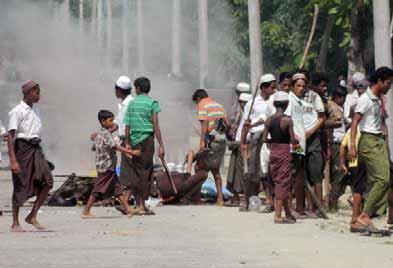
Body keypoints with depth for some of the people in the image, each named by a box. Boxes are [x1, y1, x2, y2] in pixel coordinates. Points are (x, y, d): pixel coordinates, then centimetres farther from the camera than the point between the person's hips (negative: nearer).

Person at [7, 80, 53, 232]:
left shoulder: (35, 111, 14)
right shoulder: (17, 111, -9)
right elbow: (10, 136, -14)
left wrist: (40, 155, 22)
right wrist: (13, 160, -22)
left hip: (36, 148, 7)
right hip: (22, 147, -7)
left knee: (47, 181, -6)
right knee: (21, 186, -2)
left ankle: (32, 216, 3)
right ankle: (15, 223, 9)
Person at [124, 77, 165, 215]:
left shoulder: (132, 103, 8)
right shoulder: (152, 103, -3)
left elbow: (127, 126, 8)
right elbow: (155, 126, -9)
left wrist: (127, 143, 14)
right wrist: (161, 145, -8)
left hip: (134, 140, 4)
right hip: (147, 140, -4)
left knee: (135, 172, 8)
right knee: (145, 172, -1)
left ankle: (138, 205, 10)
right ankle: (142, 206, -2)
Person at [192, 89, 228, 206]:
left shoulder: (202, 105, -2)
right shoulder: (219, 105, 20)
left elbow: (204, 124, -13)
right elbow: (227, 124, 17)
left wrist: (202, 142, -16)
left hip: (211, 141, -7)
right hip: (222, 141, 7)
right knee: (215, 170, 13)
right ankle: (220, 198, 9)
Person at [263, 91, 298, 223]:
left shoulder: (269, 120, 1)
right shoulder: (287, 120, -13)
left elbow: (264, 139, -1)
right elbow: (293, 140, -15)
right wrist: (297, 142, 6)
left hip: (273, 151, 6)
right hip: (284, 152, -5)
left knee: (279, 182, 13)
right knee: (283, 183, 0)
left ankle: (288, 213, 20)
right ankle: (278, 215, -3)